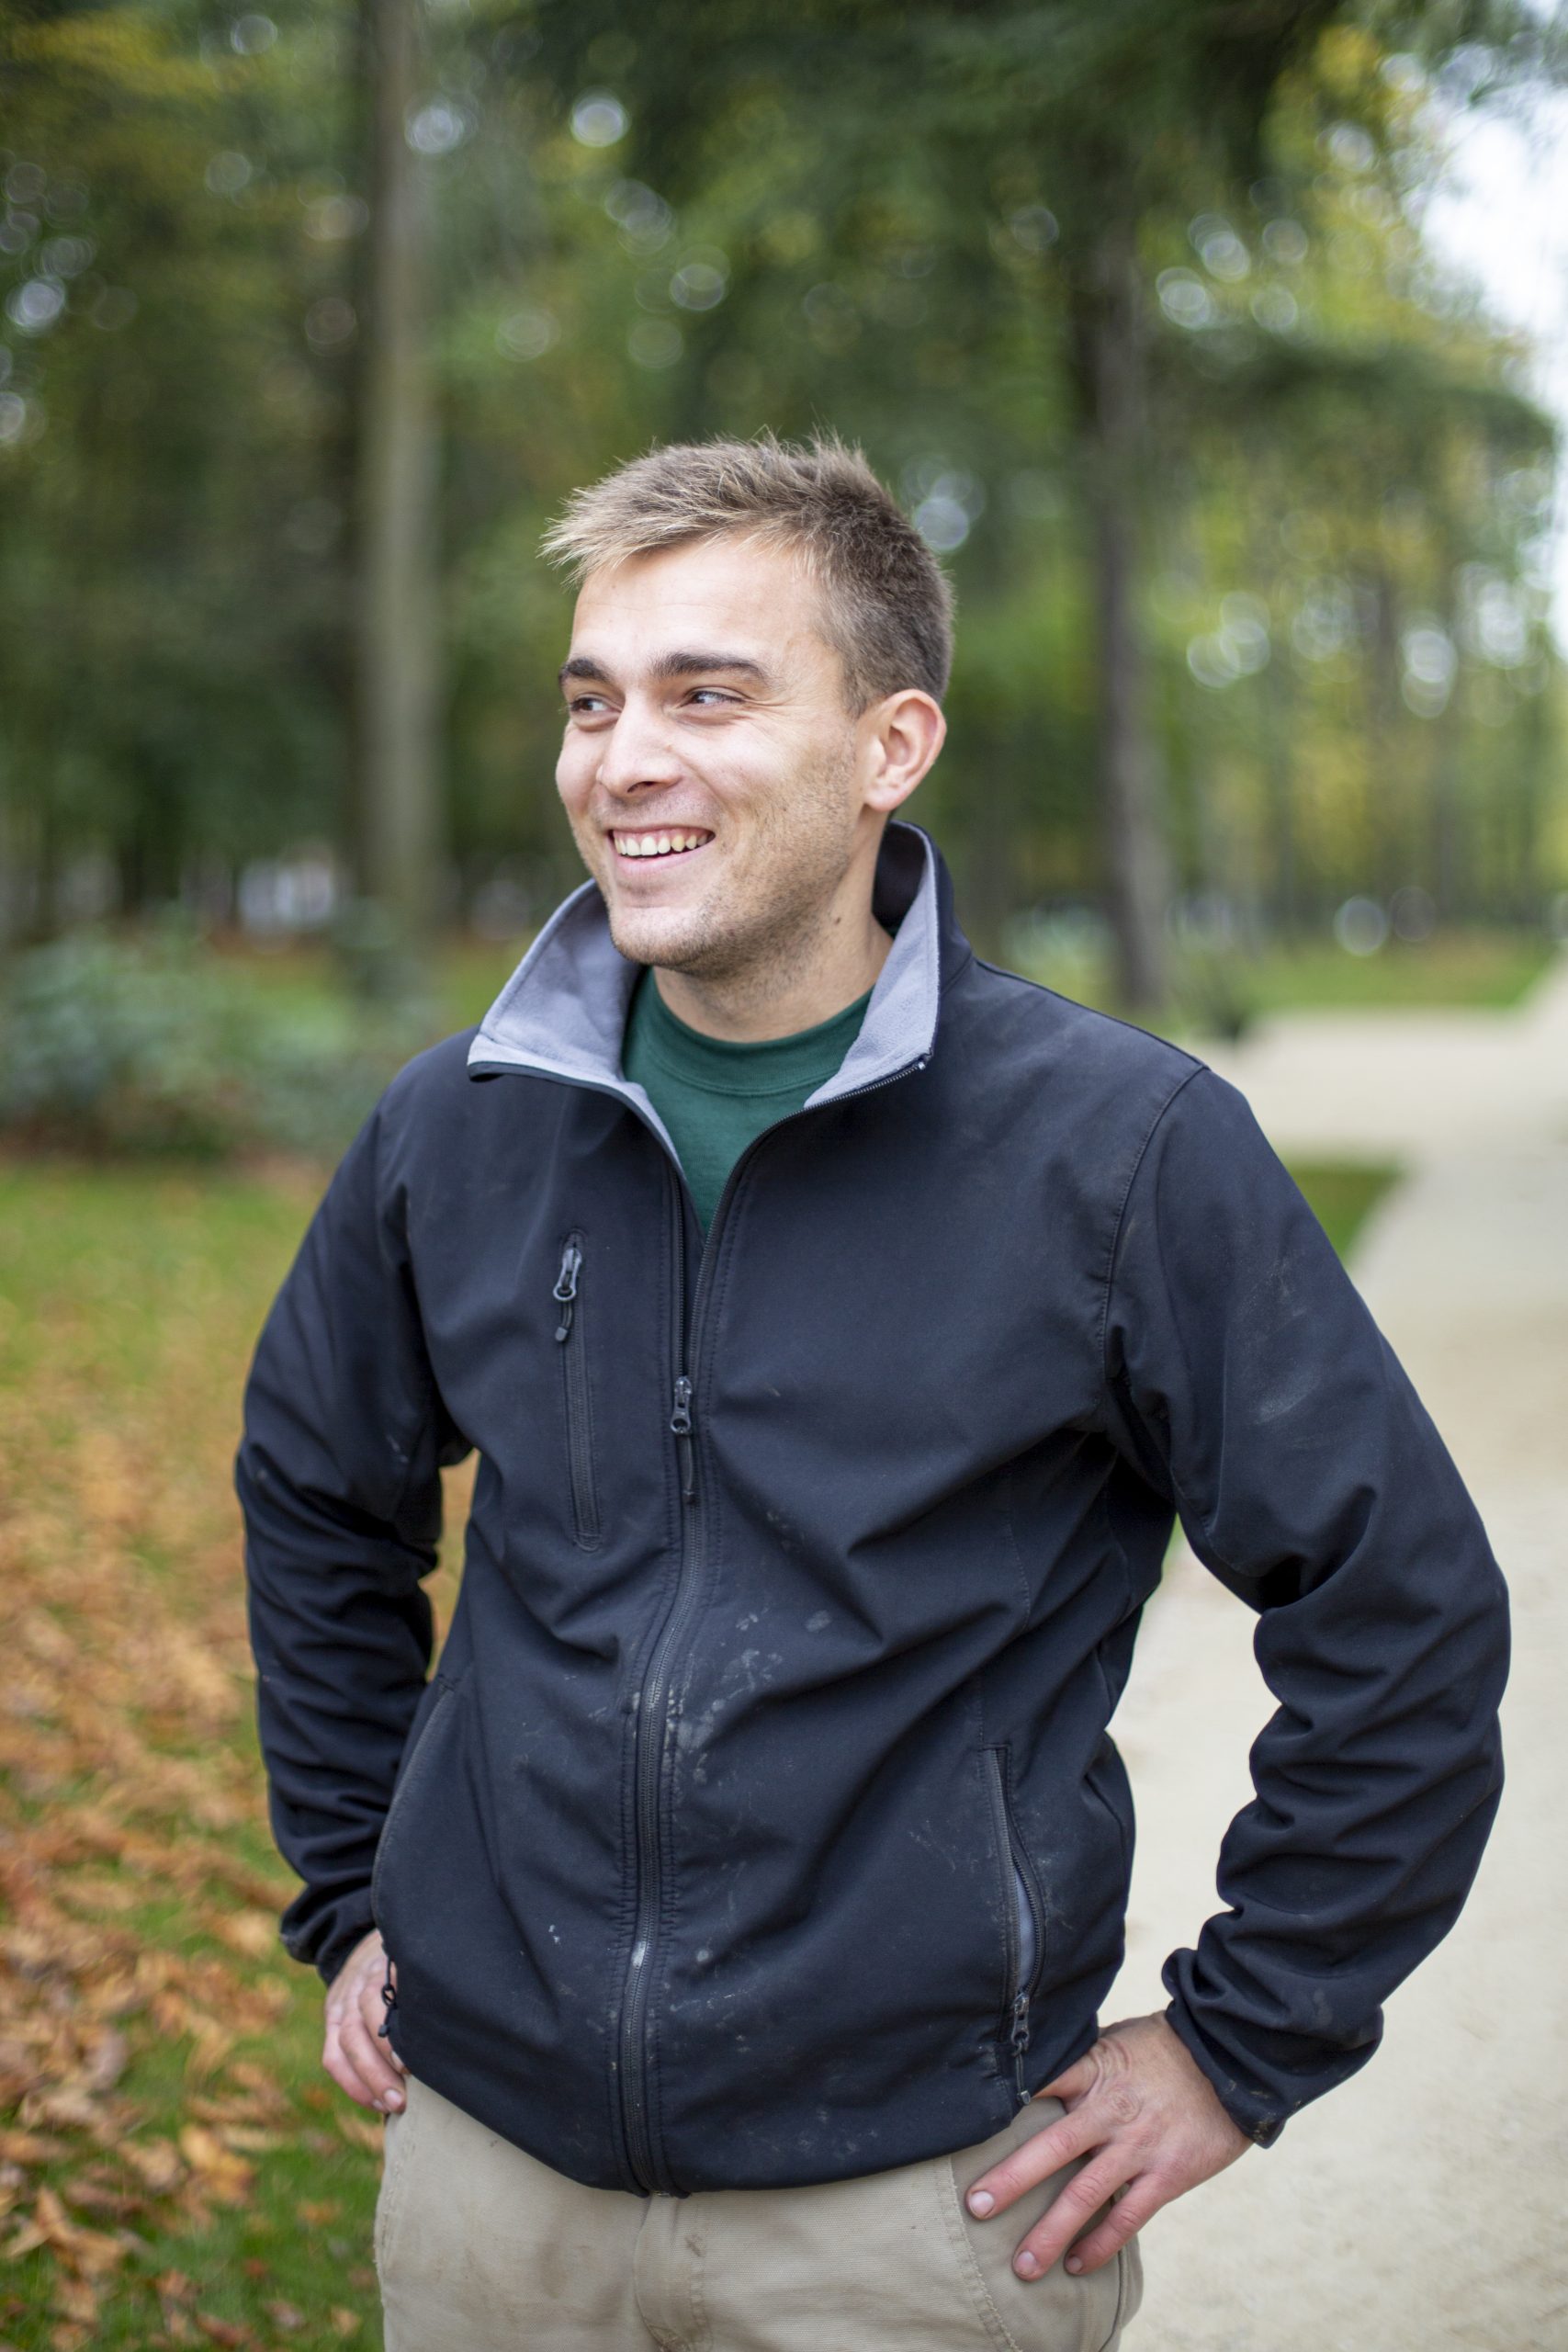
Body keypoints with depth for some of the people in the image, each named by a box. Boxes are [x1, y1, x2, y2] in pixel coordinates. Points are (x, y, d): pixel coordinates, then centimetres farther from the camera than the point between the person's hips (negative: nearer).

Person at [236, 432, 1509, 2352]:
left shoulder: (1123, 1146, -12)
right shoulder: (455, 1132, -1)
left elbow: (1401, 1613, -7)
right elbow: (317, 1502, 16)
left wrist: (1241, 2041, -5)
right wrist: (352, 1901, 14)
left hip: (919, 2196, -3)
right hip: (488, 2158, 4)